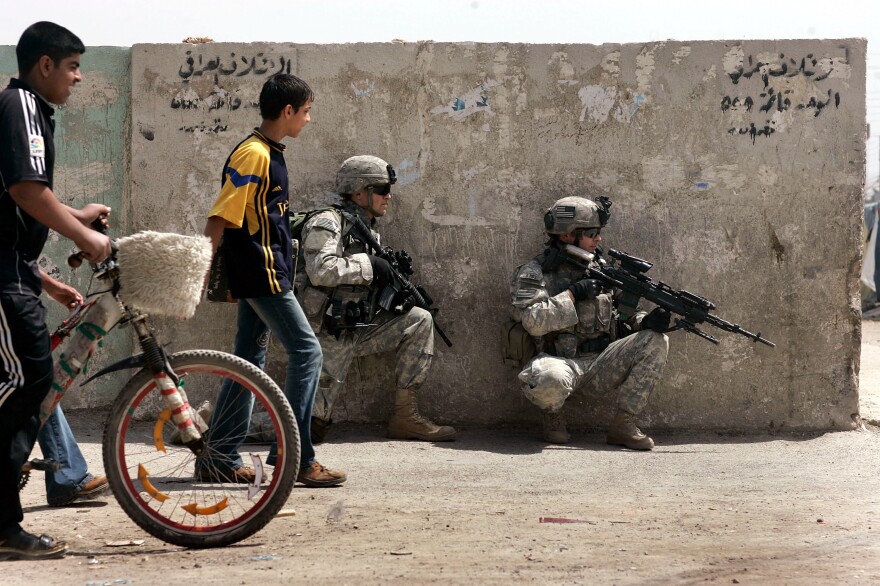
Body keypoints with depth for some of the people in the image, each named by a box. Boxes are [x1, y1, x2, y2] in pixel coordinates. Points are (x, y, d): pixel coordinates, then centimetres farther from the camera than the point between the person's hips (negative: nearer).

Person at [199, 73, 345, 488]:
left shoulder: (270, 154, 15)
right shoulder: (253, 155, -15)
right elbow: (220, 217, -19)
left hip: (259, 276, 10)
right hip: (262, 273, -10)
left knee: (250, 361, 10)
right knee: (306, 351, -8)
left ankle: (220, 459, 13)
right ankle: (295, 458, -7)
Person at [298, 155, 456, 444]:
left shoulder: (368, 231, 14)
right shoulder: (327, 223, -12)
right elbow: (321, 271, -28)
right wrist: (369, 266, -19)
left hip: (358, 330, 8)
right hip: (330, 334, -8)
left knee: (420, 320, -5)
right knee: (314, 419, -11)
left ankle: (405, 415, -4)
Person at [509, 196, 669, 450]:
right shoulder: (534, 274, -5)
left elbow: (624, 315, 15)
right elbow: (533, 322, -21)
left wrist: (647, 321, -7)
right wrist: (572, 293, -18)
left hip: (600, 364, 6)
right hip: (560, 362, -6)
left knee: (656, 341, -12)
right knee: (548, 380, -42)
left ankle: (623, 425, -10)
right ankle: (553, 416, -2)